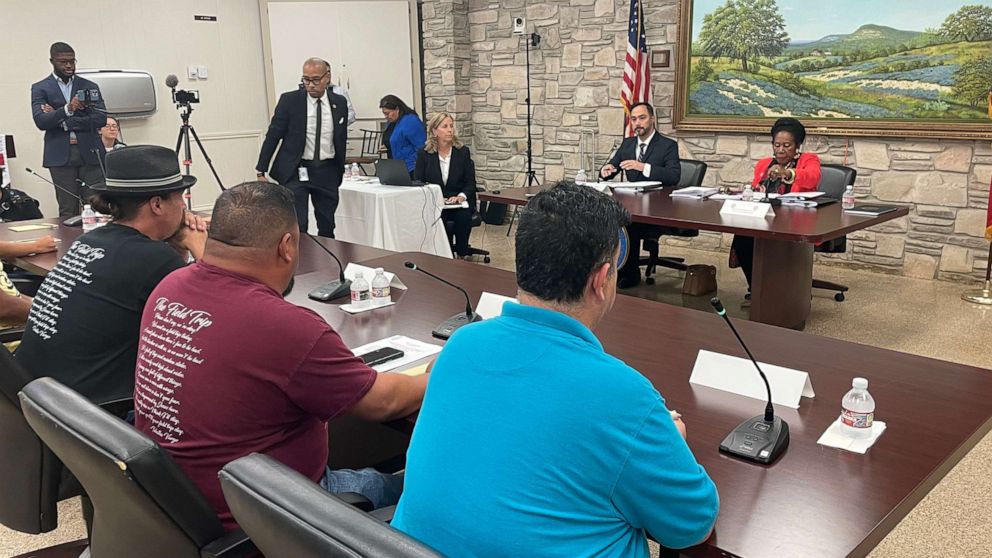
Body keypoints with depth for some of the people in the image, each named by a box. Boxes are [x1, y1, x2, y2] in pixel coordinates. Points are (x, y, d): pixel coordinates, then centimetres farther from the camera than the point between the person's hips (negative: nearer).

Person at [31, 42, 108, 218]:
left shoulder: (90, 87, 12)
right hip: (61, 156, -1)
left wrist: (61, 120, -6)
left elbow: (101, 119, -1)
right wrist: (67, 109, -23)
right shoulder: (40, 89, 9)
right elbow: (40, 121, -6)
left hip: (90, 152, 1)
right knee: (68, 211, 0)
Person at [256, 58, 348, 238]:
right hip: (295, 171, -3)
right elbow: (273, 135, -1)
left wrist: (340, 172, 15)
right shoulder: (289, 100, -5)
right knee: (297, 226, -10)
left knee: (327, 227, 9)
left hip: (327, 171, 3)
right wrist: (261, 171, -2)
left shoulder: (339, 103, 4)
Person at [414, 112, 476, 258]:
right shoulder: (423, 153, 5)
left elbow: (470, 182, 5)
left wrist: (461, 196, -16)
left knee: (463, 217, -32)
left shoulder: (463, 151, 6)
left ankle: (462, 256, -16)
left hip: (459, 202, 1)